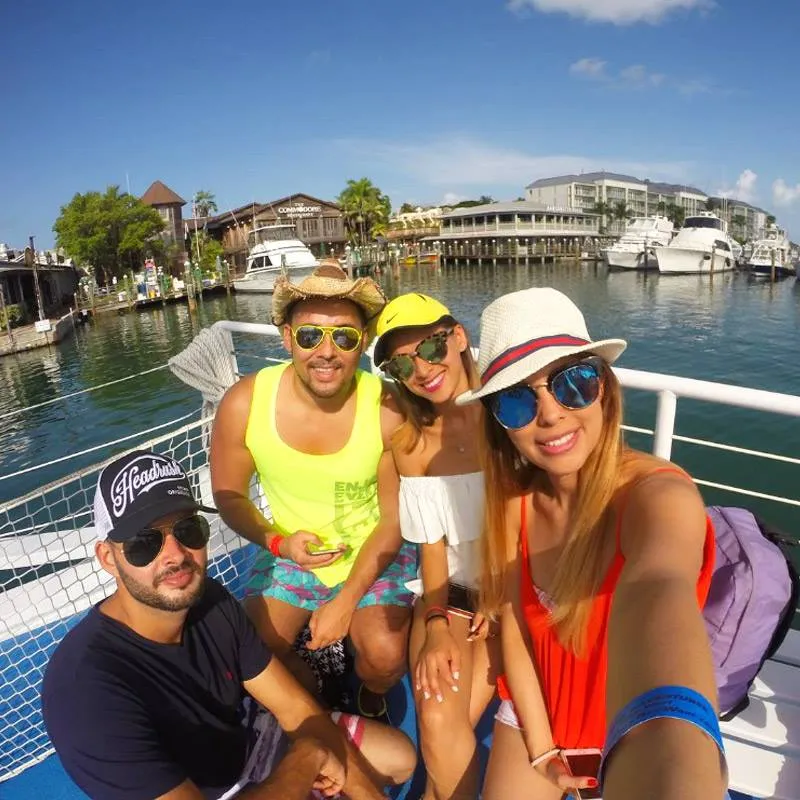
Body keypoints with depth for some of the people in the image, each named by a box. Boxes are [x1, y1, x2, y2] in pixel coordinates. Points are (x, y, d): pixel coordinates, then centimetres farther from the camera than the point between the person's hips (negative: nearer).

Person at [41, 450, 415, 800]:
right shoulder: (86, 687, -36)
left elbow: (295, 707, -9)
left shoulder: (208, 598, -17)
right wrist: (308, 757, -22)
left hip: (248, 738, 5)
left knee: (399, 756, 11)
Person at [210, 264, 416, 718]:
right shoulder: (244, 404, -18)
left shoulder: (387, 411, -23)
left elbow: (395, 518, -13)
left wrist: (345, 602, -17)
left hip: (374, 553, -2)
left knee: (385, 656, -22)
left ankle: (371, 698, 19)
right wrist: (277, 541, -19)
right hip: (291, 554, 3)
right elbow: (229, 494, -2)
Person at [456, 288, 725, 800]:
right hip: (537, 719, 4)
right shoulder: (516, 497, -15)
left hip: (630, 738, -3)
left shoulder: (660, 494, -31)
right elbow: (514, 626, -7)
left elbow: (657, 593, -53)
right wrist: (541, 751, -8)